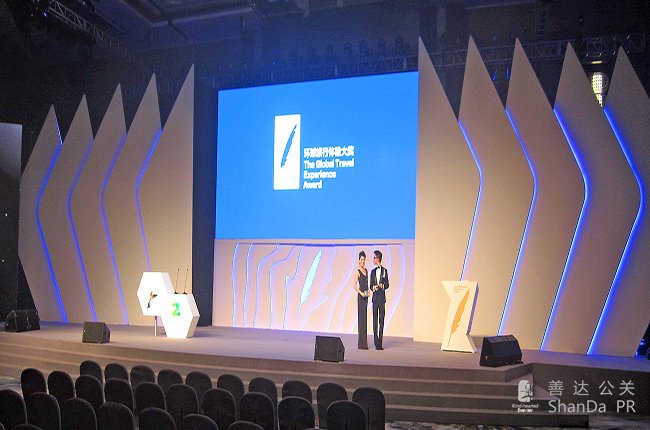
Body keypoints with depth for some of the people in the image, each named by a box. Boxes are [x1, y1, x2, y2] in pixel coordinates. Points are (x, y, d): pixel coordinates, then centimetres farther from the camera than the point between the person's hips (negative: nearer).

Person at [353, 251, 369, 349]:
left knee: (365, 317, 10)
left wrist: (368, 291, 6)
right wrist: (361, 292, -21)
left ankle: (364, 342, 15)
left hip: (365, 296, 8)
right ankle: (362, 344, -4)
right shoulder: (358, 271, -8)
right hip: (361, 296, -8)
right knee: (361, 317, -6)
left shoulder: (366, 270, 13)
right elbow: (354, 285, -12)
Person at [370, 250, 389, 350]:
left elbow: (387, 284, 3)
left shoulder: (385, 270, 4)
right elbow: (371, 285, 10)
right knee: (375, 320, 0)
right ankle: (376, 343, 3)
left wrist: (382, 286, -17)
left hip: (382, 297, -2)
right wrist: (373, 287, -12)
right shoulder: (373, 271, 12)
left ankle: (380, 342, 5)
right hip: (375, 297, 2)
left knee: (381, 319, 0)